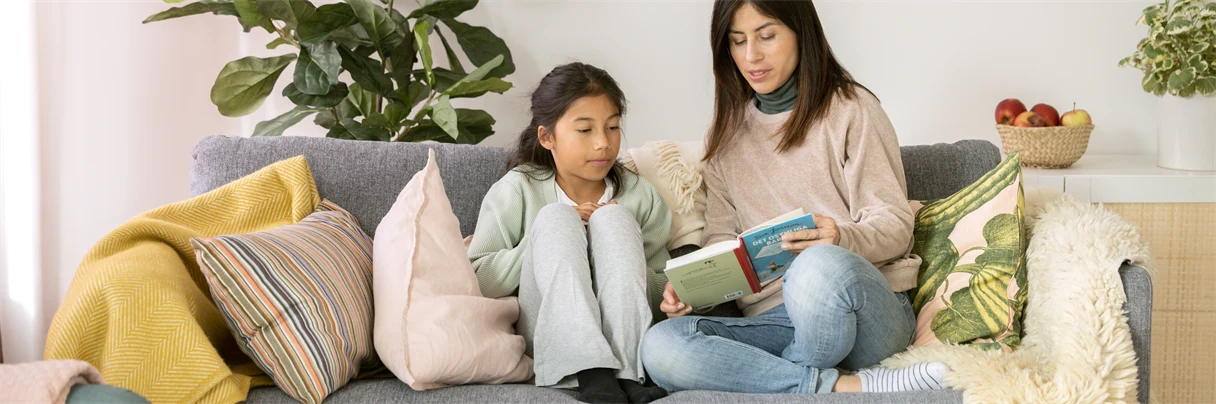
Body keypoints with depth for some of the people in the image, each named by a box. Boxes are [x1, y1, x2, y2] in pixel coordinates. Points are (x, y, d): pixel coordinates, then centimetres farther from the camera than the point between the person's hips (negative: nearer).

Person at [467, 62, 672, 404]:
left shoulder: (641, 196, 10)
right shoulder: (517, 192, 4)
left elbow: (664, 293, 10)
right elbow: (476, 281, -9)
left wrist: (620, 244, -8)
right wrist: (553, 234, -13)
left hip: (620, 333, 2)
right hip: (545, 340, -1)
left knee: (613, 217, -17)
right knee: (554, 216, -22)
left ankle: (628, 374, -32)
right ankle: (592, 376, -40)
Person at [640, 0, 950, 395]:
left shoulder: (850, 108, 6)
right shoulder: (725, 136, 20)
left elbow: (896, 225, 0)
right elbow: (721, 239, 17)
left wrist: (841, 239, -23)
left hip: (868, 309, -4)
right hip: (773, 321, 4)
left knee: (820, 266, -41)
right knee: (660, 347, -27)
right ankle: (848, 386, -25)